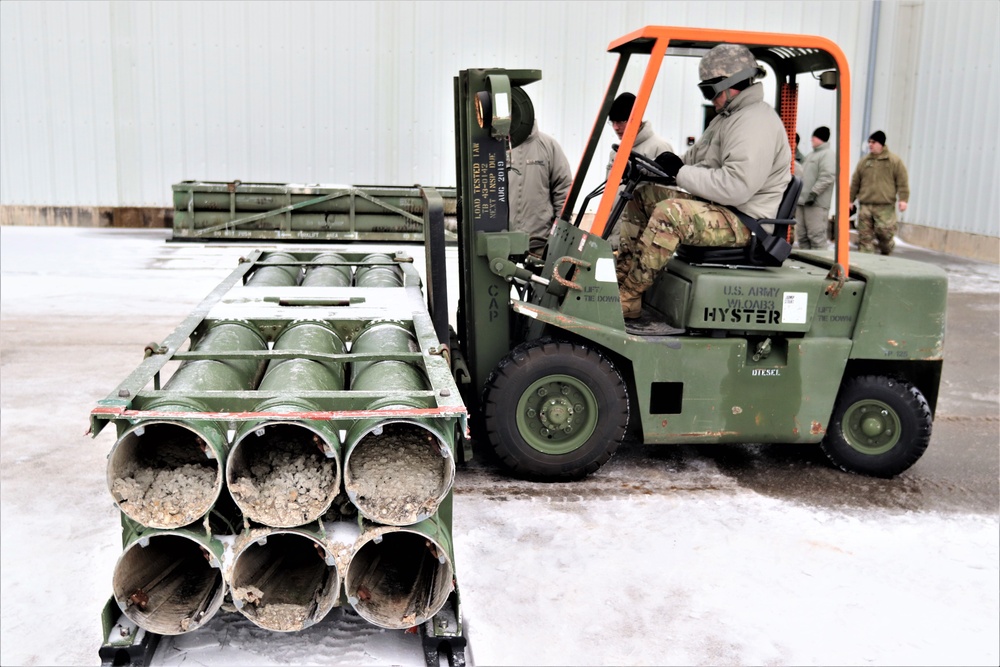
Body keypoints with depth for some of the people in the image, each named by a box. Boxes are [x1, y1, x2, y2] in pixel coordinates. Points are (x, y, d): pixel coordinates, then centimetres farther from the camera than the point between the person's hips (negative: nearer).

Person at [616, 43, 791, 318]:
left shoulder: (755, 122, -18)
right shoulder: (728, 117, 17)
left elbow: (735, 187, -29)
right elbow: (695, 159, 20)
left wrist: (680, 172, -21)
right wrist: (665, 165, 0)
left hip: (745, 221, -11)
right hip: (719, 208, 11)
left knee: (670, 212, -33)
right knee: (643, 195, 11)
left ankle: (627, 297, -27)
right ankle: (621, 273, -1)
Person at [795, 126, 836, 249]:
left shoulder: (828, 154, -4)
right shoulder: (810, 155, 25)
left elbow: (827, 177, -17)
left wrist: (813, 193, -22)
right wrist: (798, 195, 21)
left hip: (816, 203, -9)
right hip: (802, 201, 9)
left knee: (816, 236, -11)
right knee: (801, 236, 10)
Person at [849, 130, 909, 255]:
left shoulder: (894, 161, 3)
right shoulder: (864, 161, 13)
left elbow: (902, 182, 0)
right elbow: (855, 183, 17)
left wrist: (903, 199, -9)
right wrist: (851, 200, 15)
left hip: (885, 207, -3)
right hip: (865, 206, 3)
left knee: (884, 233, -8)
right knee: (865, 236, 0)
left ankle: (886, 256, 17)